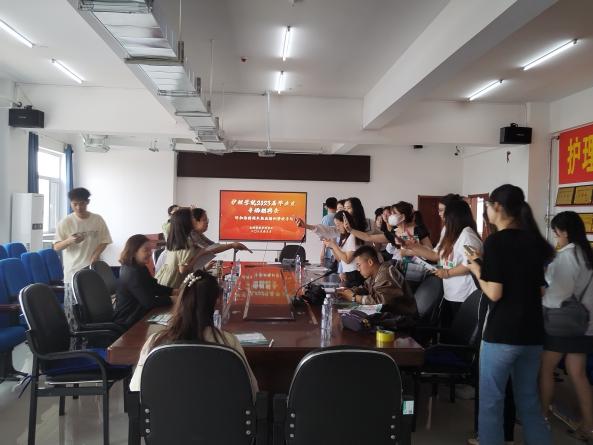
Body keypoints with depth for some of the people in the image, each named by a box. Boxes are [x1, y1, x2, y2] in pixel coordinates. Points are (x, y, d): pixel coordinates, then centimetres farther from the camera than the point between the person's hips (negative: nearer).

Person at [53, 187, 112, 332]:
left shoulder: (98, 220, 1)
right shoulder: (65, 222, -3)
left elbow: (104, 241, 7)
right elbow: (56, 247, -4)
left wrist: (95, 255, -10)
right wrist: (69, 240, -24)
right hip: (73, 271, -1)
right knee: (72, 307, -2)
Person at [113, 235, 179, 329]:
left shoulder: (140, 268, 6)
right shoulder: (132, 274, -25)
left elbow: (154, 287, 13)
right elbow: (149, 302, -29)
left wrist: (175, 291, 0)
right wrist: (172, 299, -22)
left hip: (135, 315, 9)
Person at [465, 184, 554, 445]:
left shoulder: (495, 241, -12)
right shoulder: (534, 240, 7)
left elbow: (494, 293, -17)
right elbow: (541, 290, 14)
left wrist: (477, 269, -1)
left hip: (501, 333, -7)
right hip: (532, 333, 7)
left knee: (491, 402, 6)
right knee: (529, 402, 20)